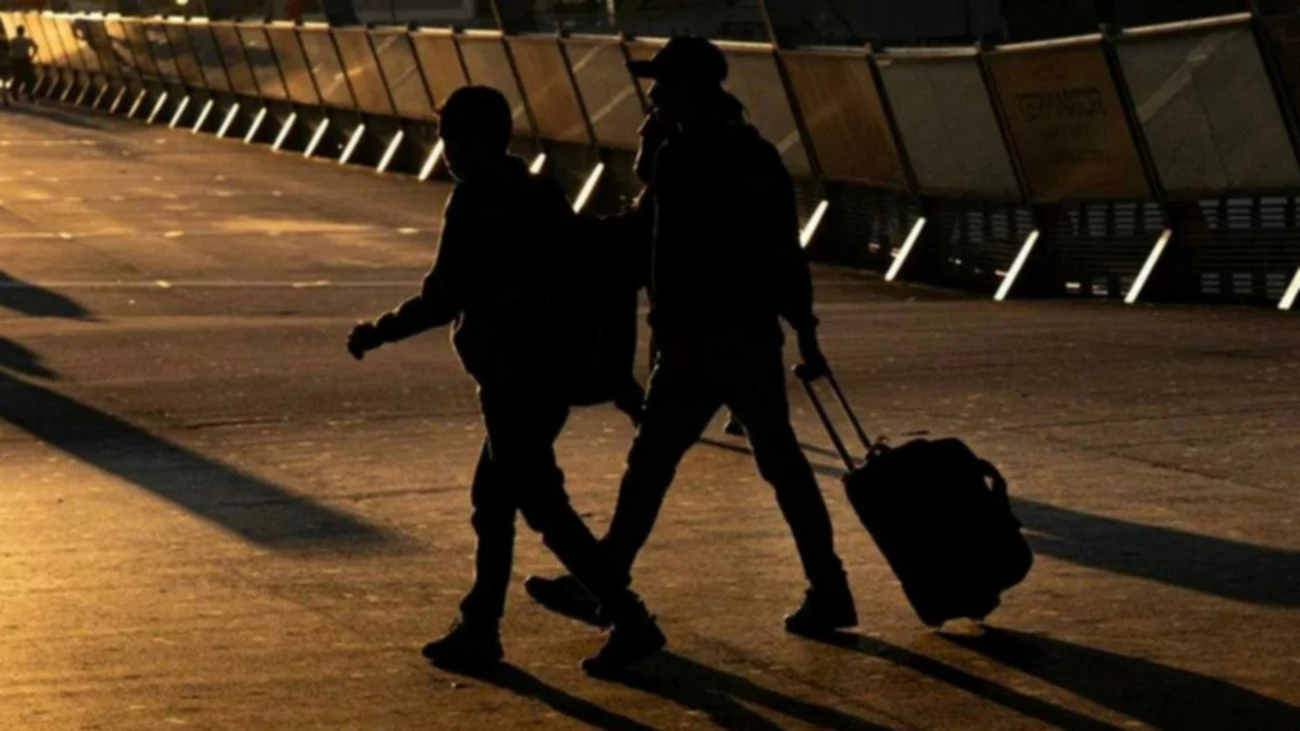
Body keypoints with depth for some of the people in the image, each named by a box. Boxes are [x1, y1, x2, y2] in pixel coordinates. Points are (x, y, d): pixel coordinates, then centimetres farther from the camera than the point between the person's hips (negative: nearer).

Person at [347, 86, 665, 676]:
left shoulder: (476, 202, -14)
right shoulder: (540, 194, 12)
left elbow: (444, 298, -16)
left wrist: (378, 333, -3)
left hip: (514, 377, -9)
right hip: (547, 371, 9)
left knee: (543, 505, -6)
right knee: (493, 500, 16)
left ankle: (629, 621, -9)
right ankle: (479, 627, 22)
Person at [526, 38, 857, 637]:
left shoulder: (682, 158, -12)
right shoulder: (757, 155, 12)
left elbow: (673, 259, -16)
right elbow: (788, 254, 15)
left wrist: (670, 335, -11)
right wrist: (805, 333, 18)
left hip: (701, 341, -7)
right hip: (757, 336, 7)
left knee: (650, 464, 1)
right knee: (782, 463, 9)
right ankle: (829, 592, 7)